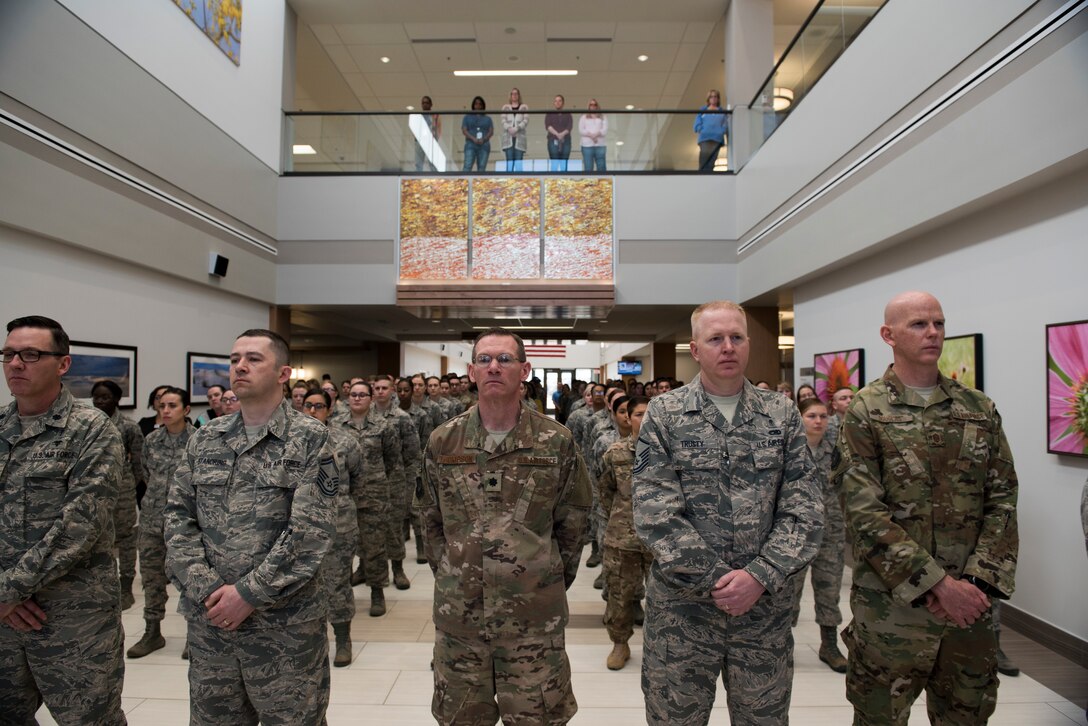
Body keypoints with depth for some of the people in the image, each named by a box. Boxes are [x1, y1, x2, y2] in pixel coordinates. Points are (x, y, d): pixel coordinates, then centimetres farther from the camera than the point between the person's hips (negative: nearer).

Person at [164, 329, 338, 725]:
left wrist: (249, 594, -15)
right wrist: (206, 589, -8)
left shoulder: (309, 438, -8)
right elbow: (178, 517, 4)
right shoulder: (205, 439, 7)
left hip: (285, 622, -4)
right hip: (209, 618, 4)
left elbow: (311, 530, -14)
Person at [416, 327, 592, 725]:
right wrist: (448, 572, 9)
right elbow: (430, 519, 11)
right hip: (458, 612, 2)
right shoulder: (442, 442, 0)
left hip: (535, 616, -1)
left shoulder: (557, 442, -4)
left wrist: (554, 579, 6)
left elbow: (572, 520, 5)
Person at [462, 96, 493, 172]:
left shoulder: (487, 118, 19)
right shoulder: (467, 117, 16)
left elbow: (491, 131, 7)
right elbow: (464, 130, 4)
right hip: (471, 145, -2)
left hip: (484, 146, 2)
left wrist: (484, 139, -13)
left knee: (481, 168, -5)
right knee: (467, 167, -16)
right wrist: (473, 139, -14)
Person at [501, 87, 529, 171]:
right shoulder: (505, 107, 17)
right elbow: (503, 120, 6)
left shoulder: (524, 107, 13)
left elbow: (526, 120, 0)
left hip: (520, 136, -1)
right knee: (509, 159, -4)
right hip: (508, 137, 1)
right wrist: (509, 128, -14)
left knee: (519, 159, -7)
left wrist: (517, 128, -15)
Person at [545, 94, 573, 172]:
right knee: (554, 164, -10)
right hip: (553, 140, -1)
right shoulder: (550, 114, 14)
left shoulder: (567, 114, 16)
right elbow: (548, 126, -1)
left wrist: (562, 134, -17)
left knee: (564, 164, -4)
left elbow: (570, 126, 2)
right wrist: (557, 134, -16)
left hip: (565, 140, 1)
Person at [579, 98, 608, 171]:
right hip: (587, 145, 0)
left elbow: (605, 130, 5)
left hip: (600, 145, 0)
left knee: (601, 168, -7)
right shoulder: (584, 117, 19)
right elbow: (581, 130, 5)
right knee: (588, 168, -7)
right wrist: (590, 135, -12)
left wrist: (597, 134, -15)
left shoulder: (603, 117, 19)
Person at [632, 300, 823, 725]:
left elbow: (804, 512, -1)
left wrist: (759, 577, -13)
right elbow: (655, 514, -11)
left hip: (766, 607, 2)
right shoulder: (663, 415, -4)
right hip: (681, 609, -1)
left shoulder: (782, 415, 3)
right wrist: (718, 580, -14)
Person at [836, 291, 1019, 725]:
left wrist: (976, 581, -8)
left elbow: (1002, 500, 3)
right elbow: (863, 511, -13)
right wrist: (938, 582, -17)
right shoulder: (865, 411, -6)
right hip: (891, 606, -4)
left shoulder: (980, 409, 7)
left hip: (969, 603, 4)